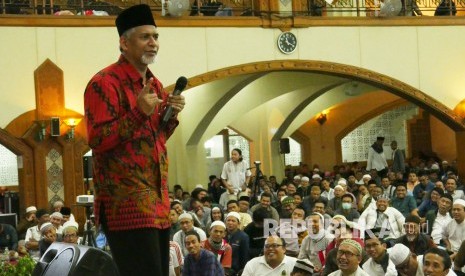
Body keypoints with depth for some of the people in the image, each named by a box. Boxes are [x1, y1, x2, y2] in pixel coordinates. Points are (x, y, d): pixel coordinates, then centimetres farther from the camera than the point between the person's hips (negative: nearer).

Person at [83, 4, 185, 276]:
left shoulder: (155, 84, 16)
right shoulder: (105, 82, -10)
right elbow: (97, 140, -15)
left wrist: (171, 115, 5)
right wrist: (138, 112, -23)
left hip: (157, 199, 9)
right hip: (125, 201, -9)